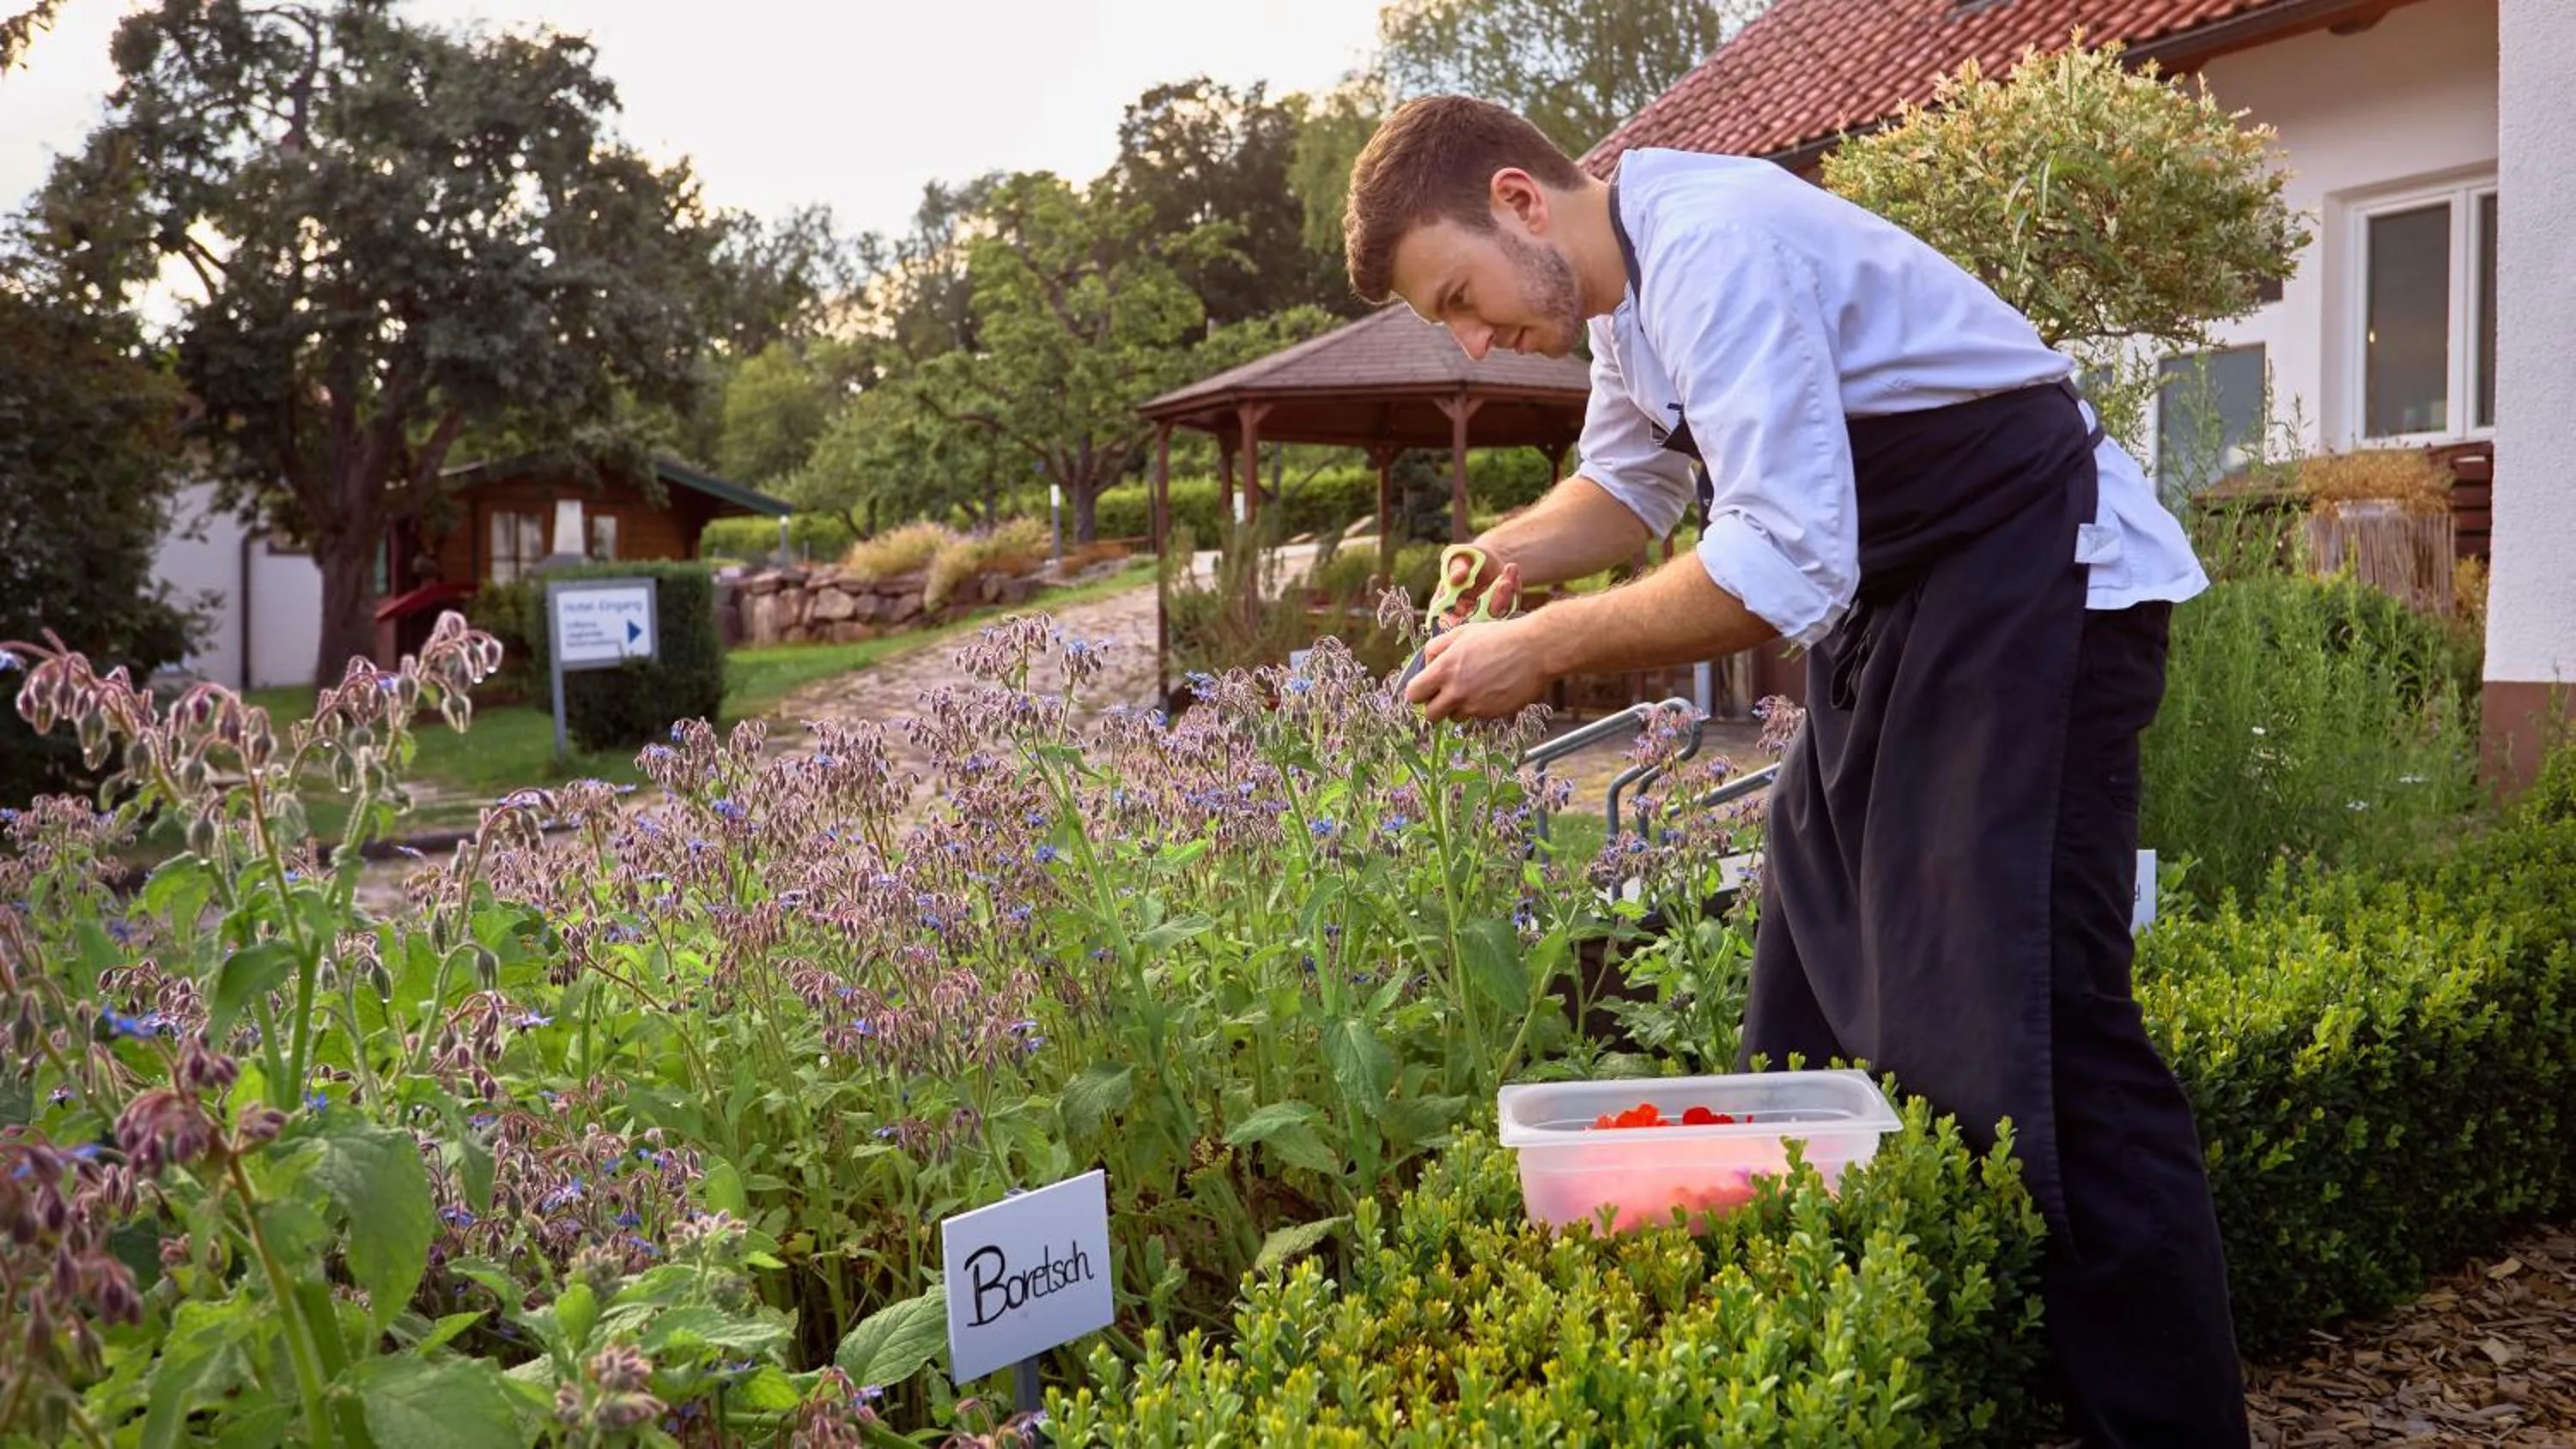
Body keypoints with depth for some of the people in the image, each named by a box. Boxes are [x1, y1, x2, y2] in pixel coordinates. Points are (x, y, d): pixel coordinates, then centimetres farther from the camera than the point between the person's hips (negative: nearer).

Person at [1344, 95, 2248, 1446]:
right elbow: (1628, 482, 24)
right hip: (1891, 603, 10)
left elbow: (1784, 568, -29)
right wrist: (1509, 550, 4)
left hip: (2039, 586, -10)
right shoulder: (1625, 278, 8)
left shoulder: (1711, 244, -23)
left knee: (2018, 1016, -15)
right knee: (1813, 986, 10)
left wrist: (1543, 648, -22)